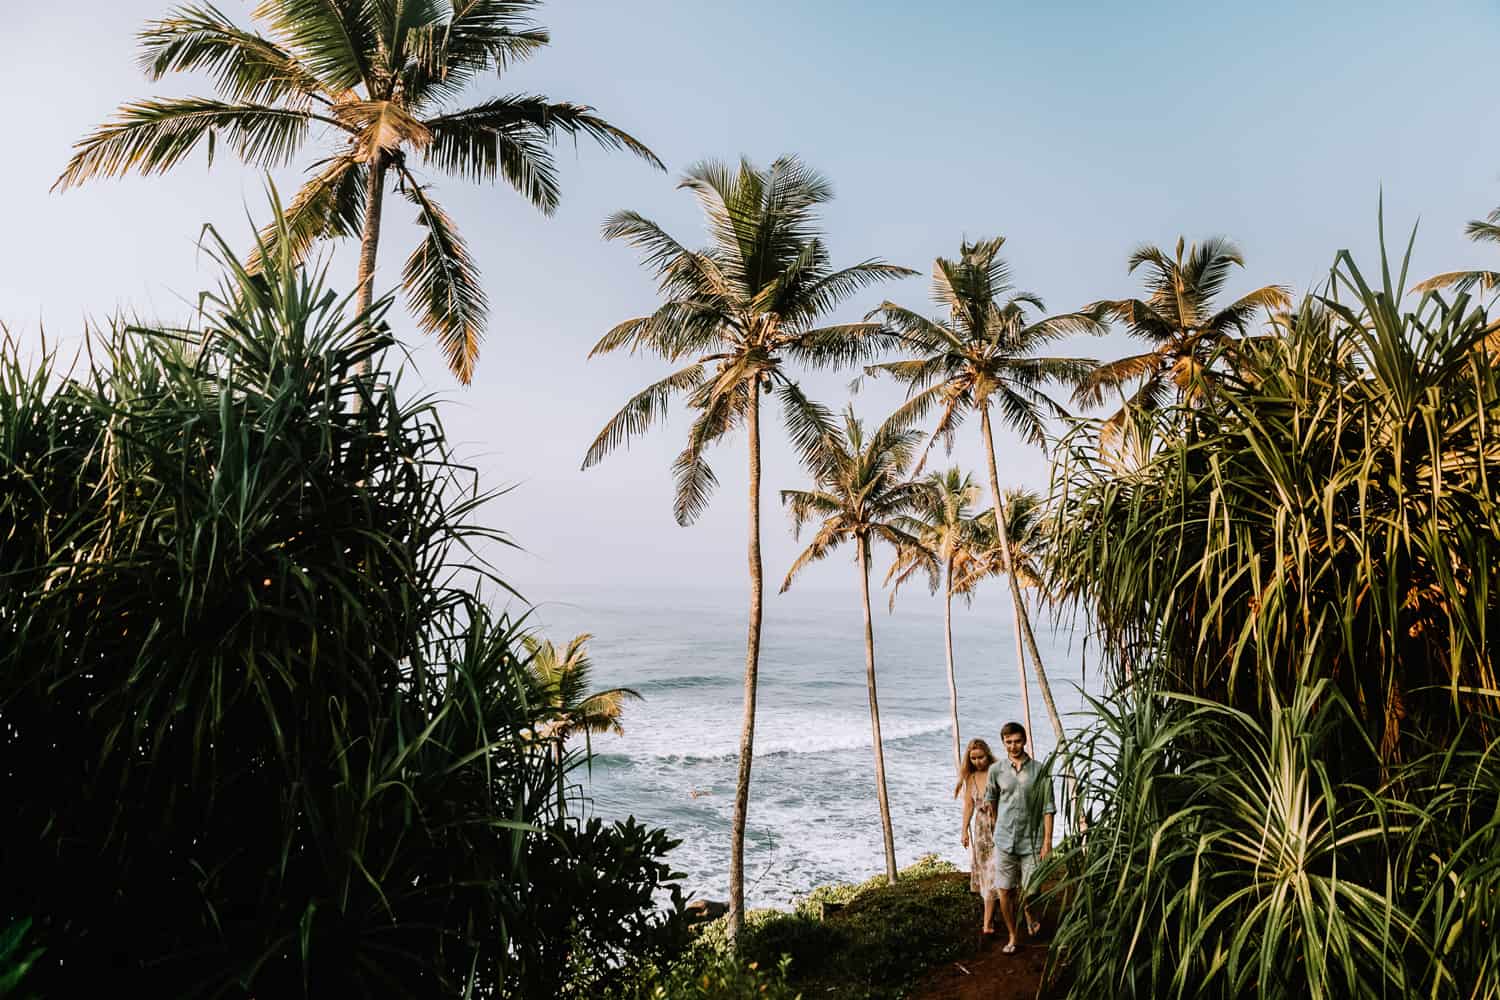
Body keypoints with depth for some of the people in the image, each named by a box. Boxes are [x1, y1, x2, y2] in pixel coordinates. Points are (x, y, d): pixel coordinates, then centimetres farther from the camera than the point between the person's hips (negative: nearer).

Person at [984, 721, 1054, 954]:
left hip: (1031, 841, -2)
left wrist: (1047, 842, -7)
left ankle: (1029, 915, 35)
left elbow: (1048, 808, -3)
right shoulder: (996, 770, 1)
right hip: (1004, 840, 2)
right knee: (1005, 891, 3)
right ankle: (1013, 936, 23)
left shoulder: (1039, 771, -4)